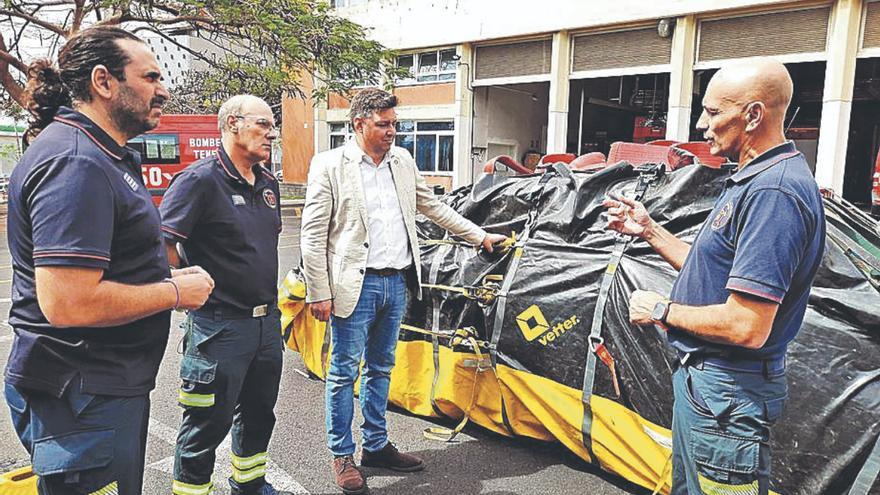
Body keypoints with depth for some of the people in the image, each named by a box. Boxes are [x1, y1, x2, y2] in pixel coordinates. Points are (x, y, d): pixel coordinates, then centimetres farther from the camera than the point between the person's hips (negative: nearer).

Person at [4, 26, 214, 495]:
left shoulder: (101, 155, 11)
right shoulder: (73, 163, -23)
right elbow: (68, 303, -31)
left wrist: (165, 278, 7)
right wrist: (175, 292, -18)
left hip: (112, 381, 10)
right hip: (83, 398, -10)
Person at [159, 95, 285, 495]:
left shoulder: (268, 183, 10)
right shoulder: (200, 180, -15)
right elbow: (163, 243, -19)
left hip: (267, 321, 8)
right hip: (220, 325, -8)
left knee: (258, 411, 22)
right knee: (208, 424, 5)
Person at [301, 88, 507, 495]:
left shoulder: (402, 161, 11)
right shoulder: (329, 165, -7)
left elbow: (432, 206, 21)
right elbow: (312, 234, -9)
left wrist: (480, 236, 21)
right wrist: (319, 293, -12)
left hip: (397, 282, 6)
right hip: (355, 286, -5)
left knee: (380, 369, 16)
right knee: (344, 372, 6)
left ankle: (376, 446, 30)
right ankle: (342, 455, 21)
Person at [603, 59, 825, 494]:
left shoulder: (773, 192, -25)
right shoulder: (753, 180, 10)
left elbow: (747, 328, -29)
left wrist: (662, 311, -15)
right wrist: (648, 230, 10)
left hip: (725, 393, -10)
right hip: (700, 377, 11)